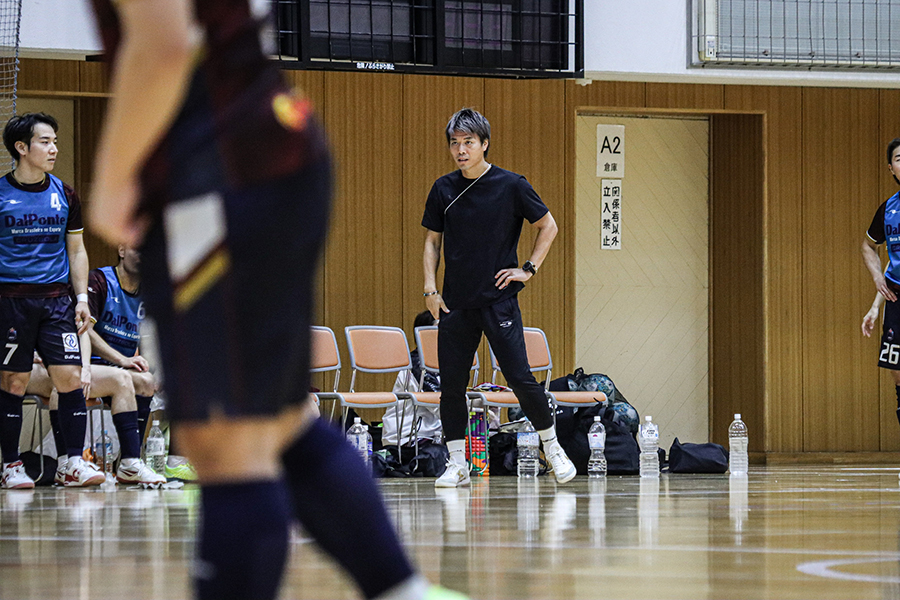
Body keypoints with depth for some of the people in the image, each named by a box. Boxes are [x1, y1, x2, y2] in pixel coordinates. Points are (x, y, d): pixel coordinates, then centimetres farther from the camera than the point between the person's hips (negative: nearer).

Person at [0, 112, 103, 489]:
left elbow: (76, 250, 17)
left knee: (70, 378, -6)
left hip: (57, 299, 3)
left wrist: (81, 297, 7)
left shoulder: (64, 195, 10)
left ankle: (75, 465, -3)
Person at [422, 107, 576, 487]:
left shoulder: (511, 186, -4)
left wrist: (529, 269, -1)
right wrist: (430, 288, 4)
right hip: (455, 302, 3)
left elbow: (548, 226, 6)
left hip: (498, 299, -3)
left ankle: (552, 447, 11)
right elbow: (432, 241, 14)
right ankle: (457, 465, 9)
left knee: (520, 378, -7)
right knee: (451, 384, 0)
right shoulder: (443, 190, 5)